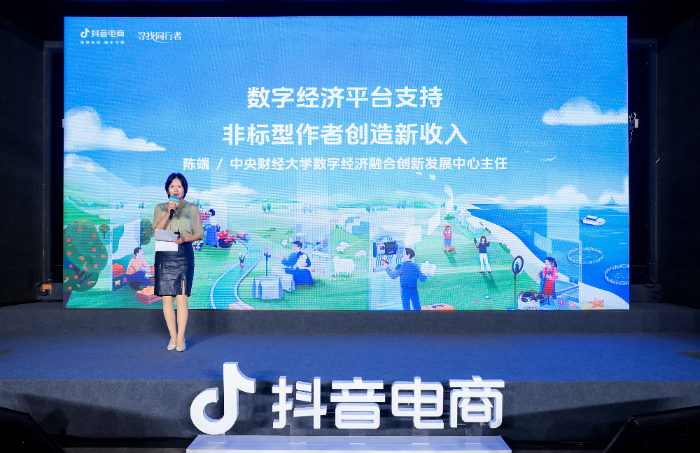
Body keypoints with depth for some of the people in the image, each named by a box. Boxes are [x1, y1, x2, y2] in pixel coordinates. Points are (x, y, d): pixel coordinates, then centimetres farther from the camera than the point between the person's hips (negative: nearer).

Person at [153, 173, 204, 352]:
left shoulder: (192, 208, 10)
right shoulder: (160, 208, 14)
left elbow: (199, 233, 6)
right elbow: (156, 230, 0)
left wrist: (184, 238, -11)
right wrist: (168, 213, -12)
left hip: (184, 254, -2)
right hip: (164, 255, 2)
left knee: (182, 296, -8)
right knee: (167, 297, 1)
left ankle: (181, 337, 0)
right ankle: (172, 336, 13)